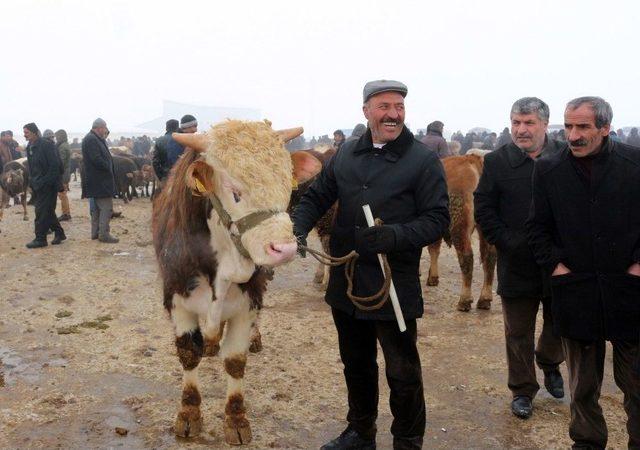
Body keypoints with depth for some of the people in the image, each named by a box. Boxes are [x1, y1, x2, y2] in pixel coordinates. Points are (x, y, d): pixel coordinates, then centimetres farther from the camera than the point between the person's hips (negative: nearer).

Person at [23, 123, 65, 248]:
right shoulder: (29, 147, 12)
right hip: (38, 185, 9)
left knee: (42, 211, -7)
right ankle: (59, 233, 23)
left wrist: (45, 181, -19)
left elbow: (54, 165, -17)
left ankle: (40, 239, -2)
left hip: (48, 185, -9)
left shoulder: (46, 145, -14)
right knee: (48, 211, 13)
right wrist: (32, 181, 11)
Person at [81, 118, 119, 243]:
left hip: (96, 180, 11)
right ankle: (104, 234, -7)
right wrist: (109, 168, -14)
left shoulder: (95, 139, 15)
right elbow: (97, 159, -24)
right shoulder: (91, 140, -17)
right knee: (106, 207, -8)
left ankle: (95, 232, 23)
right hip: (100, 180, -11)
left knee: (96, 207, 16)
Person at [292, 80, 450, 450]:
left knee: (403, 373, 5)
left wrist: (397, 235, -28)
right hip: (346, 283, 5)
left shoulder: (424, 160, -7)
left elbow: (438, 218, -12)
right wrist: (300, 228, -5)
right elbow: (317, 197, 14)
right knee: (356, 365, 21)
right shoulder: (346, 155, 8)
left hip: (395, 287, -5)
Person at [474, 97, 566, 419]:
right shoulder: (497, 161, -1)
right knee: (518, 333, 9)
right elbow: (483, 209, -2)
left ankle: (549, 362, 47)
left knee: (560, 326, 18)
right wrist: (506, 243, -10)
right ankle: (522, 390, 25)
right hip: (516, 266, -1)